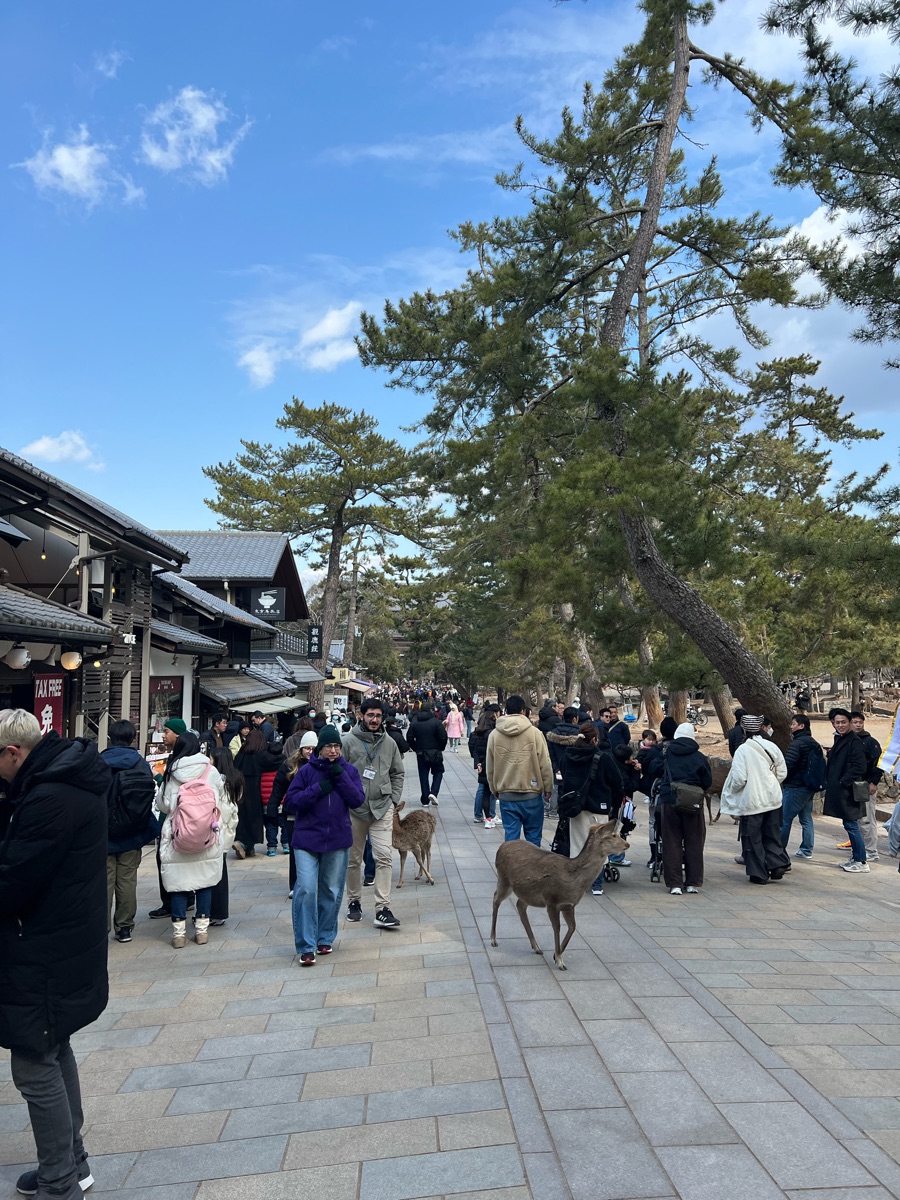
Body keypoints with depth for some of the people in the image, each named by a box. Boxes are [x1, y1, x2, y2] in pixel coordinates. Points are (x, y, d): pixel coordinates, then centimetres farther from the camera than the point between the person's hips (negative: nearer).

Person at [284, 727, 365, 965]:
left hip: (338, 840, 2)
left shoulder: (349, 770, 1)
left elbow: (358, 800, -8)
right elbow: (290, 802, -7)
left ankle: (325, 938, 29)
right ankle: (306, 947, 0)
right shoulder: (306, 771, -4)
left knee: (332, 891, 12)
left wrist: (340, 776, -17)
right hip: (307, 839, -2)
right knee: (306, 890, -10)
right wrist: (318, 789, -18)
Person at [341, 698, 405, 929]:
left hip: (382, 808, 1)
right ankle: (354, 901, 29)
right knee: (353, 859, 11)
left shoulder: (389, 743, 6)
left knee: (384, 856, -10)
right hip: (354, 808, -1)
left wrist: (393, 799, 4)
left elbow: (397, 774, 14)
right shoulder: (348, 741, -4)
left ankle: (382, 908, -7)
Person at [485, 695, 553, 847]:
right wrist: (548, 788, 6)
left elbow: (489, 767, 7)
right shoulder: (535, 733, -9)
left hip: (506, 795, 2)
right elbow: (545, 764, -7)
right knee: (533, 834, 10)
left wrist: (494, 789, 20)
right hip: (532, 794, -2)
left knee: (510, 835, 8)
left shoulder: (494, 735, 0)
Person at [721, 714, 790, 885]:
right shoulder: (772, 746, 0)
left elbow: (739, 778, -17)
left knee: (753, 838, 6)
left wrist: (730, 793, 2)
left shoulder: (743, 749, -14)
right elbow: (782, 773, 7)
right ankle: (777, 866, 15)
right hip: (773, 798, 5)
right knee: (773, 834, 18)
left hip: (752, 801, -5)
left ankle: (759, 874, 11)